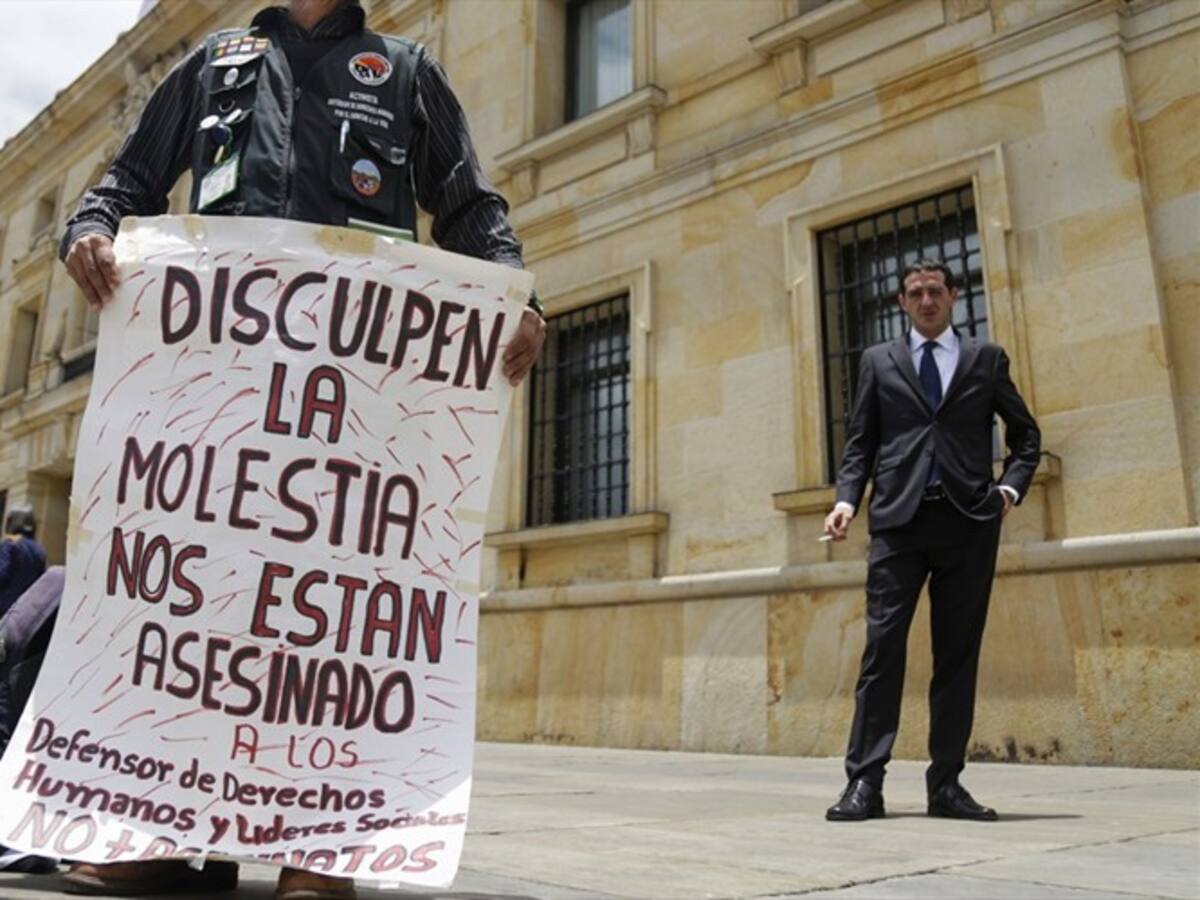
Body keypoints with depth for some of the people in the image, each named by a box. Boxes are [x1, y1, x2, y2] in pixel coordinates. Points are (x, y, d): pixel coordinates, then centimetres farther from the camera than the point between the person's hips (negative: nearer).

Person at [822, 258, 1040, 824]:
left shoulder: (987, 359, 15)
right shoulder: (878, 361, 15)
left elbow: (1025, 434, 19)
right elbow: (860, 442, 11)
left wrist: (1012, 485, 1)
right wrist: (847, 499, -4)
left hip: (969, 520, 1)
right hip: (898, 520, -1)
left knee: (958, 654, 3)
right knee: (883, 646, -7)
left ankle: (946, 784, 11)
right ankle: (865, 781, -5)